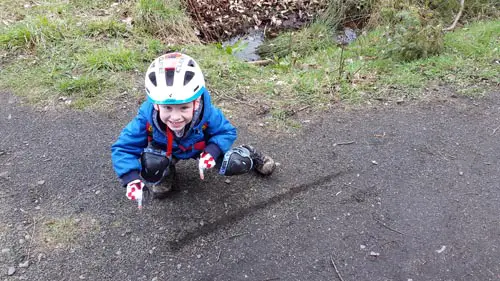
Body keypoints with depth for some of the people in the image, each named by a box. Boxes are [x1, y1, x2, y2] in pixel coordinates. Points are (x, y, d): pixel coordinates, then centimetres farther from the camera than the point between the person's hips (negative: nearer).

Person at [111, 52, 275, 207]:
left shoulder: (207, 113, -35)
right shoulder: (146, 118, -36)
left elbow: (227, 131, -18)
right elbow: (123, 148, -29)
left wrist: (212, 152, -37)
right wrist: (132, 179, -45)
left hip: (200, 147, 0)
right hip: (165, 150, 0)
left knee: (235, 165, -18)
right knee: (151, 165, -34)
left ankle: (247, 156, 21)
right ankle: (165, 173, 5)